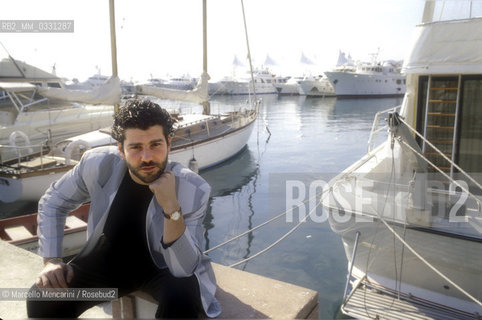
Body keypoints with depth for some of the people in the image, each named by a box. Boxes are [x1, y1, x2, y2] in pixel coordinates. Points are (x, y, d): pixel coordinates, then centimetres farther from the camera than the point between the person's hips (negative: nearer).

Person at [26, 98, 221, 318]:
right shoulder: (98, 164, -17)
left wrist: (171, 207, -39)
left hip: (162, 264, -2)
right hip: (107, 259, 3)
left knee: (180, 297, -34)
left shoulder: (193, 190, -24)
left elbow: (184, 270, -28)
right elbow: (52, 203, 2)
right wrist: (51, 260, -7)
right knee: (42, 300, -16)